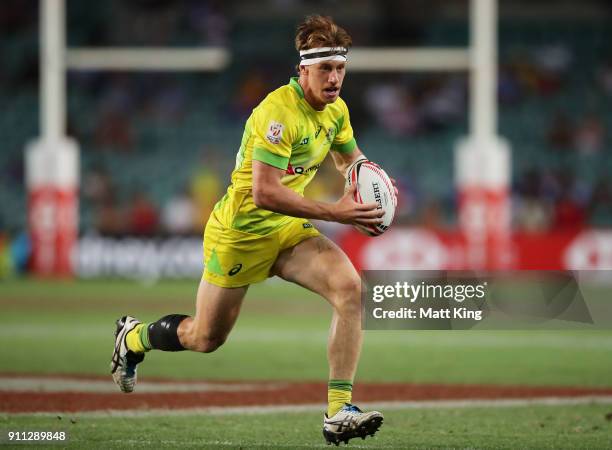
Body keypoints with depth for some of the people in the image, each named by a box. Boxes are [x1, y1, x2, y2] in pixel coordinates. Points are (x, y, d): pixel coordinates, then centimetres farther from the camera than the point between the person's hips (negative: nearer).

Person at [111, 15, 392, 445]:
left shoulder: (336, 109, -1)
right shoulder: (278, 112, -28)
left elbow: (351, 158, 21)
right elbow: (264, 193, -34)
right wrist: (334, 212, -36)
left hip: (287, 230, 6)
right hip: (240, 232, -6)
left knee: (350, 288, -22)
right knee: (205, 338, 11)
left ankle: (339, 412, -23)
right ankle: (133, 337, 45)